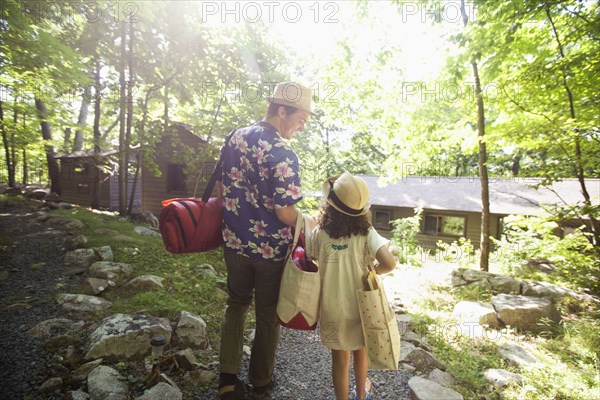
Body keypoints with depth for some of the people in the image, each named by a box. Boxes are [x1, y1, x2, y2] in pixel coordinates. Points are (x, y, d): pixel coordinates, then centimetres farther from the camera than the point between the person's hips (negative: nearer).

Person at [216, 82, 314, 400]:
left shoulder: (235, 137, 0)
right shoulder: (283, 155, -23)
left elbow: (220, 187, 8)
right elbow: (286, 214, -22)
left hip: (235, 240, 6)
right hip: (270, 249, -5)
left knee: (236, 303, 25)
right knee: (267, 314, 17)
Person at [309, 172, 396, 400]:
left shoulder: (319, 234, -16)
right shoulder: (366, 233, -17)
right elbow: (389, 263, -25)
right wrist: (370, 273, -6)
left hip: (332, 309, -1)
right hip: (359, 306, 2)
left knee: (340, 359, 19)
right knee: (360, 351, 28)